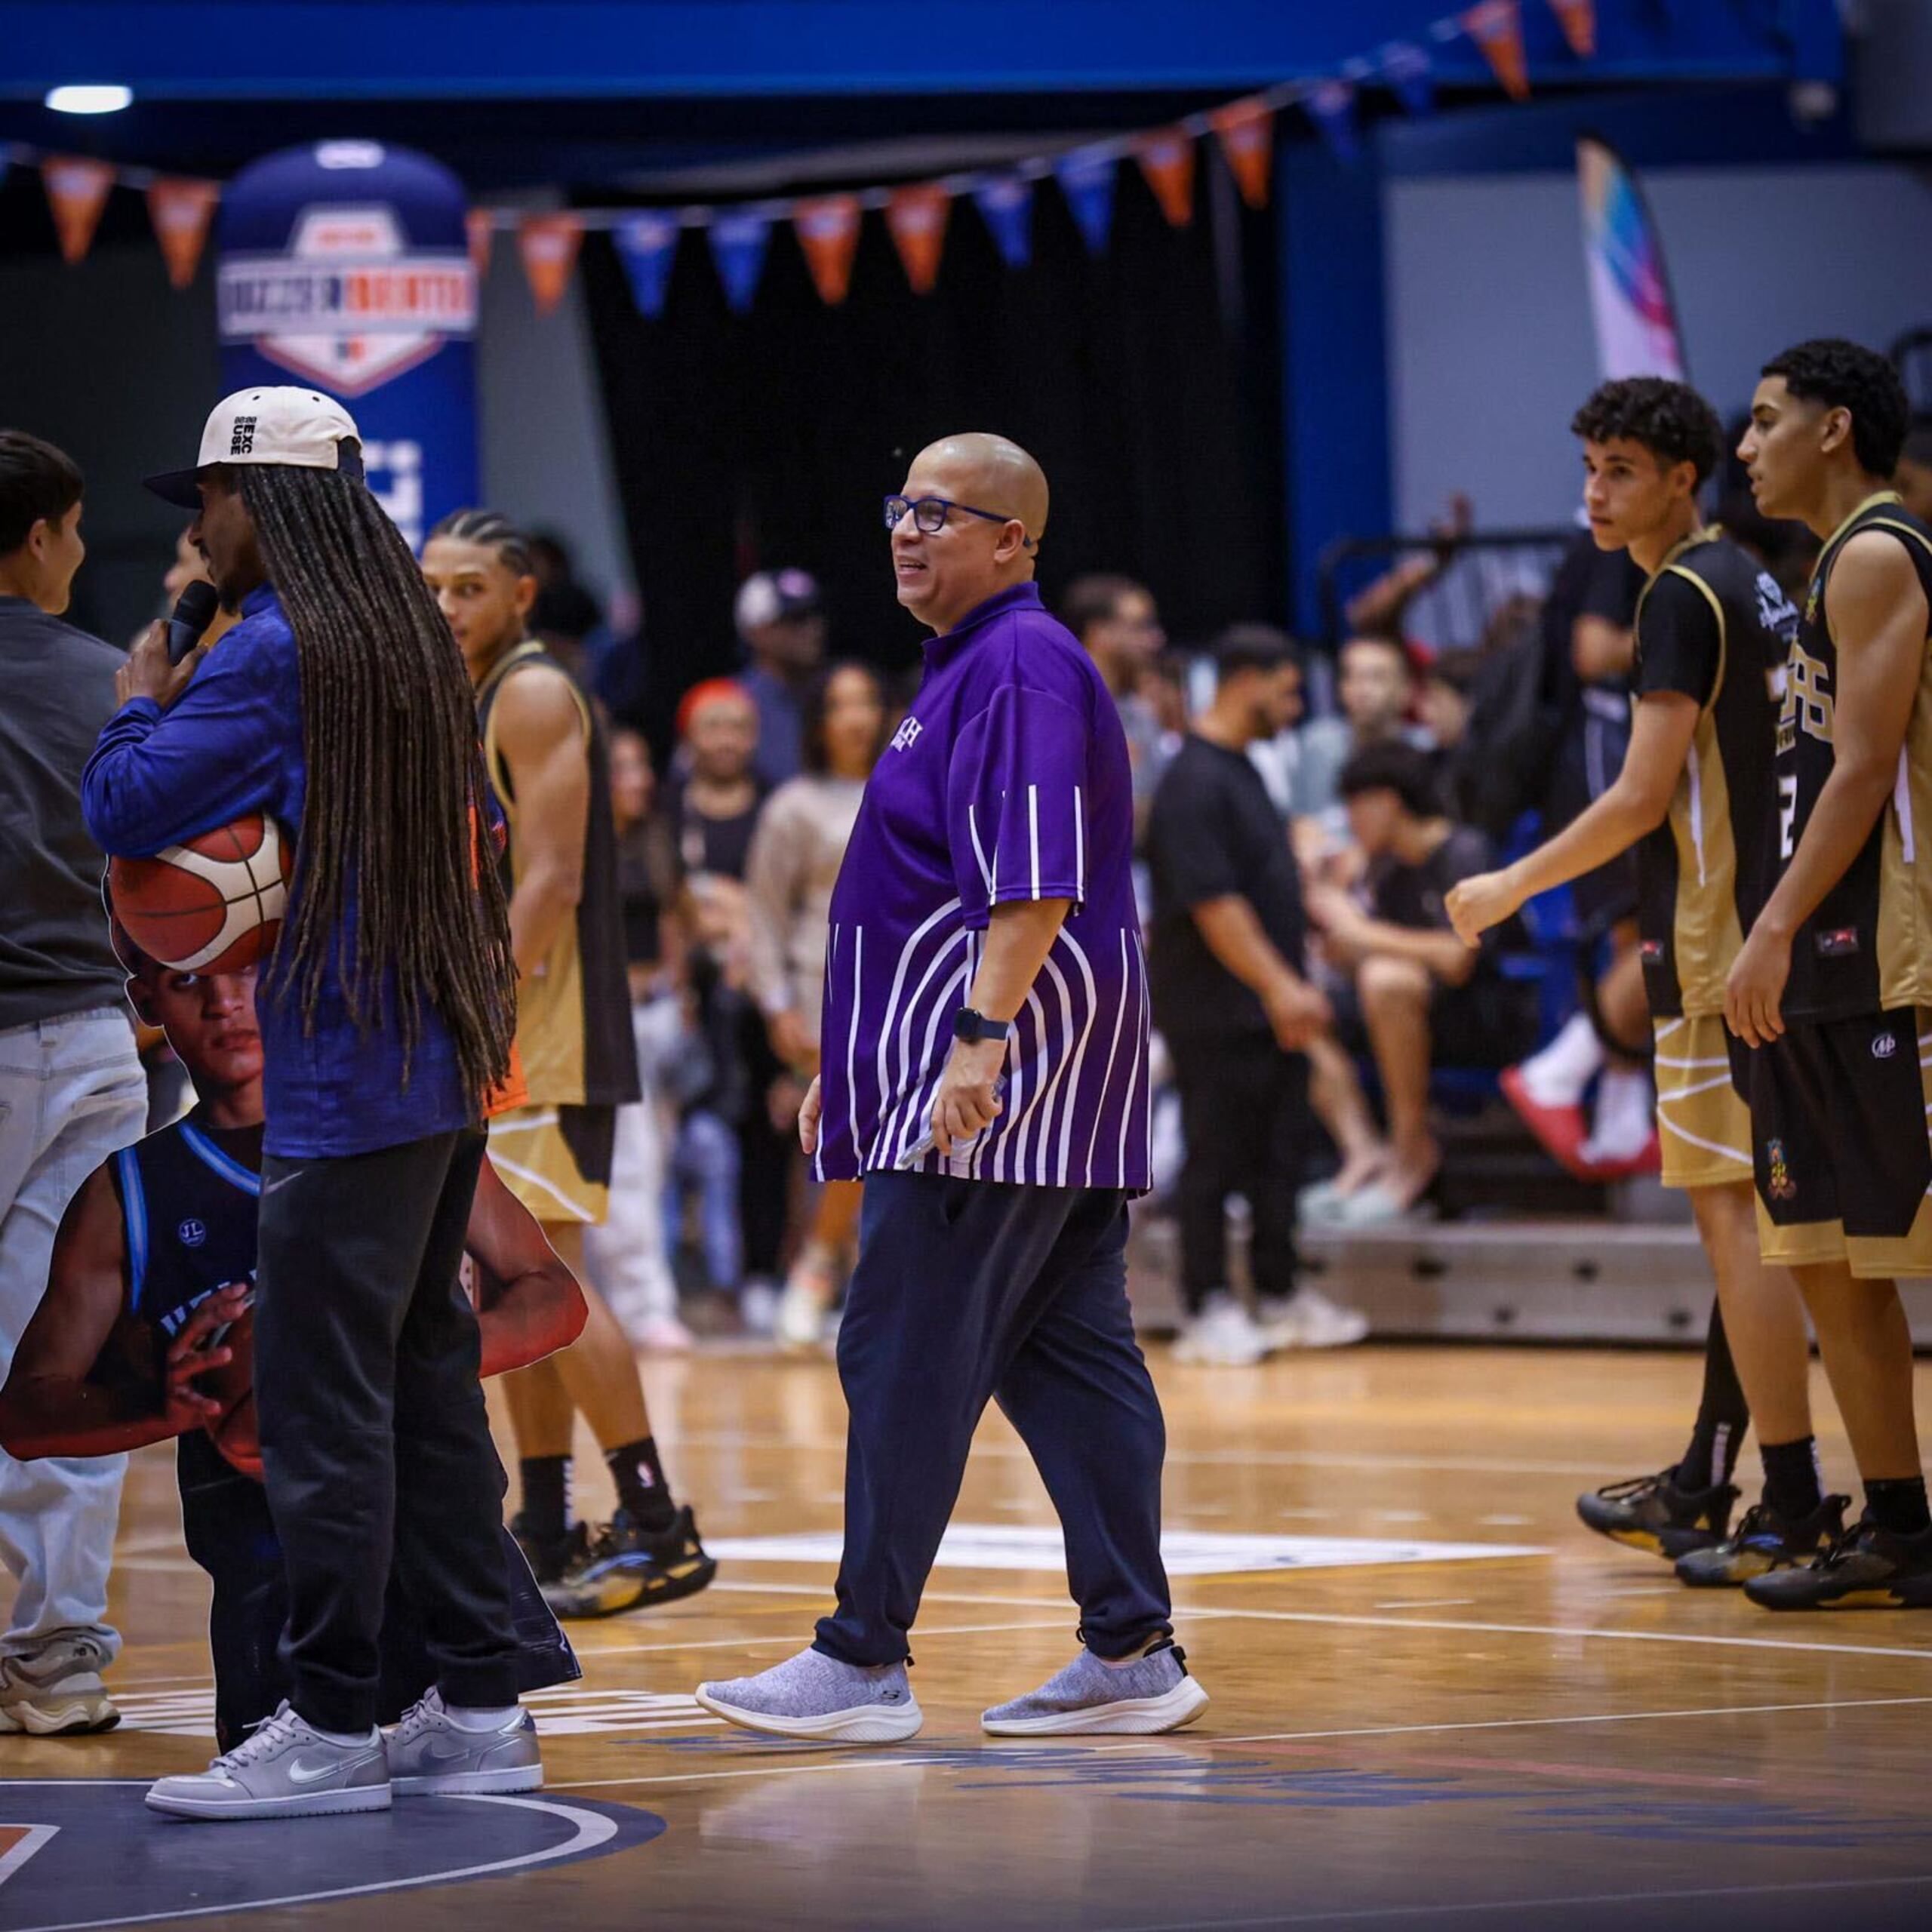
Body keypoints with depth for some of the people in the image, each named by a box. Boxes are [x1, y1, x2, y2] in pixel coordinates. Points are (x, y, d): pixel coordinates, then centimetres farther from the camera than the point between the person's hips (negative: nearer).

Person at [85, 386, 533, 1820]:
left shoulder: (275, 652, -13)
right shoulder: (413, 639, 13)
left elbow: (125, 810, -13)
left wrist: (141, 701, 5)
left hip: (344, 1083, -9)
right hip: (449, 1067, 9)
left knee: (321, 1398, -6)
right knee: (427, 1377, 13)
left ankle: (333, 1730, -5)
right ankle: (484, 1704, 15)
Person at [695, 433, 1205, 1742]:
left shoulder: (1020, 667, -12)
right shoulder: (972, 668, 21)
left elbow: (1037, 887, -22)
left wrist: (981, 1039, -27)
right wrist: (856, 1063, 28)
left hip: (1003, 1086, -10)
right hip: (1054, 1098, 10)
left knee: (906, 1359, -8)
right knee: (1070, 1359, 8)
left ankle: (866, 1661, -6)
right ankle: (1133, 1652, 9)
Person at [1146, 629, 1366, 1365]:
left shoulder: (1241, 771, 15)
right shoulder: (1195, 783, -17)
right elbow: (1212, 903, -22)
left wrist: (1295, 987, 20)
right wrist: (1279, 987, -22)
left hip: (1269, 1009, 9)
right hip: (1217, 1014, -9)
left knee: (1279, 1157, 12)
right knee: (1217, 1160, -2)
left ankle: (1279, 1295, 19)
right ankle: (1208, 1311, 4)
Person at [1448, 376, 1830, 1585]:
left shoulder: (1682, 596, -13)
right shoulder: (1753, 587, 16)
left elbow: (1643, 799, -18)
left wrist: (1514, 886, -7)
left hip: (1721, 949, -10)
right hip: (1760, 933, 10)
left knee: (1737, 1213, -10)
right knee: (1742, 1215, 15)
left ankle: (1796, 1507, -12)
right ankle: (1704, 1486, 24)